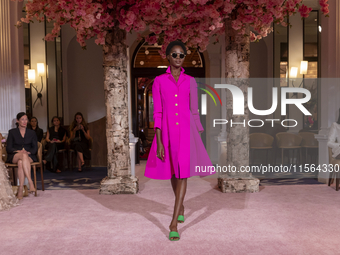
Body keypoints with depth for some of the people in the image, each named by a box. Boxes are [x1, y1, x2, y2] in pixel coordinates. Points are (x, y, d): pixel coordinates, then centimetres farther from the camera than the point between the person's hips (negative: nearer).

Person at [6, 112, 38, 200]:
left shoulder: (32, 133, 16)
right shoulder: (12, 132, 12)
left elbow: (35, 149, 10)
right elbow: (8, 148, 4)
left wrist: (28, 152, -13)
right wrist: (19, 151, -16)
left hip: (29, 156, 1)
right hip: (14, 157, -1)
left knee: (21, 162, -37)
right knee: (23, 155, -38)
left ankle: (20, 189, -44)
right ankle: (30, 183, -49)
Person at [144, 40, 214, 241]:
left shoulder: (190, 81, 6)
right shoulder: (159, 81, 2)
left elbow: (194, 112, 9)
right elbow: (157, 112, -2)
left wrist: (199, 136, 9)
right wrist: (158, 141, -9)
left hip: (186, 131, 0)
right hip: (167, 131, 1)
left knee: (183, 174, -8)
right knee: (173, 174, 15)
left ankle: (173, 223, -6)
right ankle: (181, 207, 41)